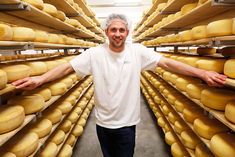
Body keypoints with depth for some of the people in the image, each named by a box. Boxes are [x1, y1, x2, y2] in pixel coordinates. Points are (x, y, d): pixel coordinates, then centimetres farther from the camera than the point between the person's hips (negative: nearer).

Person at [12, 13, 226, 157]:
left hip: (127, 122, -1)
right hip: (103, 122, 1)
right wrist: (40, 79, -24)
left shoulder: (138, 52, -9)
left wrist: (202, 73, -17)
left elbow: (167, 63, -12)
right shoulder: (94, 54, -9)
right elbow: (68, 67, -12)